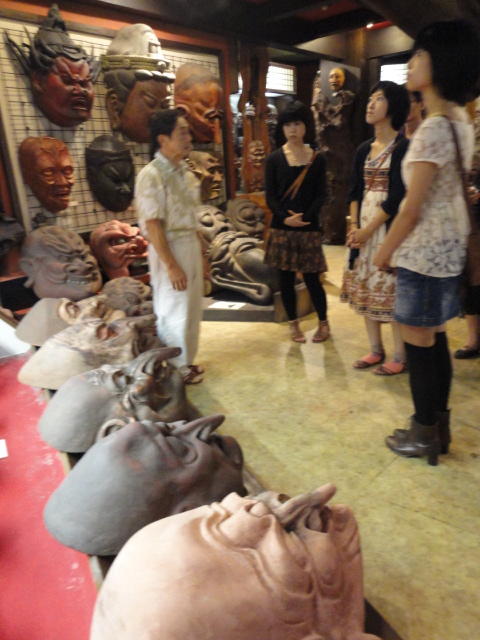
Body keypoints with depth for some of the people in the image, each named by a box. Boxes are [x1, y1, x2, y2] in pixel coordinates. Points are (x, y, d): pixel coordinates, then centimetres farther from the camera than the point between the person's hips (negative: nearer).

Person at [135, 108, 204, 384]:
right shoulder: (151, 175, -16)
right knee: (174, 311, 4)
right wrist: (172, 266, -20)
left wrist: (200, 255, 14)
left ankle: (186, 362, 33)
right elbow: (153, 226, -18)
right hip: (170, 248, -8)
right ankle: (176, 369, 22)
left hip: (192, 246, 8)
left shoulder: (185, 171, 8)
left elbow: (190, 218, 12)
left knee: (192, 308, 16)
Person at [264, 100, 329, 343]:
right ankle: (293, 324, 19)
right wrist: (285, 217, -17)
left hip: (309, 227, 0)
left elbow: (321, 195, 1)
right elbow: (270, 196, -1)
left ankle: (323, 323, 18)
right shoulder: (274, 158, 4)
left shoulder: (317, 159, 6)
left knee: (311, 278, 1)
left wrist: (305, 217, -15)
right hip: (281, 227, 1)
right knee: (286, 278, 5)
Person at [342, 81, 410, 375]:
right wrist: (353, 226, -3)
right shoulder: (364, 149, 13)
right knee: (366, 287, 9)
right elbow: (355, 191, 10)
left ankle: (401, 357, 8)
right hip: (363, 227, 7)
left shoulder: (404, 147, -8)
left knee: (392, 289, -4)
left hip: (389, 226, -7)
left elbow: (397, 196, -14)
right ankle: (376, 350, 21)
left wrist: (368, 229, -15)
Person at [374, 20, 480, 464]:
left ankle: (425, 435, 18)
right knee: (435, 339, 16)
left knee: (418, 343, 2)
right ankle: (438, 426, 30)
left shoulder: (433, 129, -19)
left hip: (424, 249, -10)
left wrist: (385, 251, -9)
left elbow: (412, 209, -18)